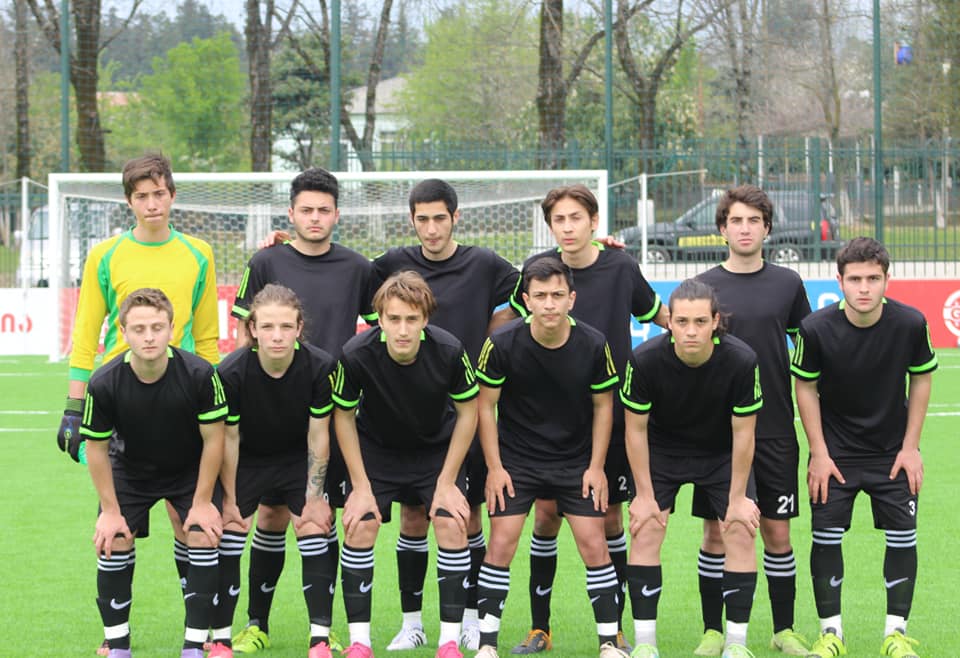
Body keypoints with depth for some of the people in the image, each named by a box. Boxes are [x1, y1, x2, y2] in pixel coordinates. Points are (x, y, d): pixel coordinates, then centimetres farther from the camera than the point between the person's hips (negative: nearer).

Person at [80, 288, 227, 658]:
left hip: (191, 470, 0)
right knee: (113, 542, -10)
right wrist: (110, 509, -10)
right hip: (130, 471, 1)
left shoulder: (200, 374, -29)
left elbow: (213, 439, -17)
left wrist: (202, 502, -14)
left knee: (203, 538, -14)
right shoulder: (104, 384, -28)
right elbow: (97, 448, -12)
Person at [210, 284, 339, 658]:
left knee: (314, 532, -10)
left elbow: (318, 435, -14)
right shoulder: (231, 373, -27)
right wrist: (229, 498, -8)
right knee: (228, 539, -7)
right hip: (247, 461, 0)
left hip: (299, 459, 1)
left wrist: (315, 497, -11)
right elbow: (229, 439, -15)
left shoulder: (319, 367, -24)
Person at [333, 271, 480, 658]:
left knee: (451, 525, -13)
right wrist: (360, 485, -12)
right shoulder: (356, 355, -30)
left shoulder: (449, 351, -29)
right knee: (360, 526, -11)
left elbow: (468, 411, -12)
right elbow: (343, 416, -12)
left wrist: (447, 481, -11)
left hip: (437, 448, 0)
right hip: (376, 449, 0)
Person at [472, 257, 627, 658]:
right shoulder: (503, 344, -16)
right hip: (515, 460, -1)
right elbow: (486, 405, -5)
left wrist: (596, 466, -1)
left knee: (594, 545, -3)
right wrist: (494, 467, -7)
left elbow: (603, 405, 2)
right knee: (501, 543, -6)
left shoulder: (593, 345, -12)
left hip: (577, 461, 1)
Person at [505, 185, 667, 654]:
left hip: (611, 414, 0)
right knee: (546, 516, -1)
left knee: (609, 519, 4)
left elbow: (658, 315, 13)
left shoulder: (620, 268, -3)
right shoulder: (538, 269, -3)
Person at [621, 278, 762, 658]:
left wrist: (738, 497, -11)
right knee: (645, 533, -10)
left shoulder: (741, 360, -28)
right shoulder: (645, 360, -28)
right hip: (661, 451, 0)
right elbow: (635, 429, -14)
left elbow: (743, 432, -16)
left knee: (741, 533, -9)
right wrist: (645, 494, -11)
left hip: (722, 453, 0)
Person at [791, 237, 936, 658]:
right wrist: (819, 453, -7)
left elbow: (921, 379, -2)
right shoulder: (816, 328, -20)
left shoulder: (910, 324, -18)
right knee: (826, 537, -2)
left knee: (903, 537, 1)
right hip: (835, 452, -1)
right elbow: (806, 388, -5)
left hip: (893, 452, 1)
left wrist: (911, 447, -3)